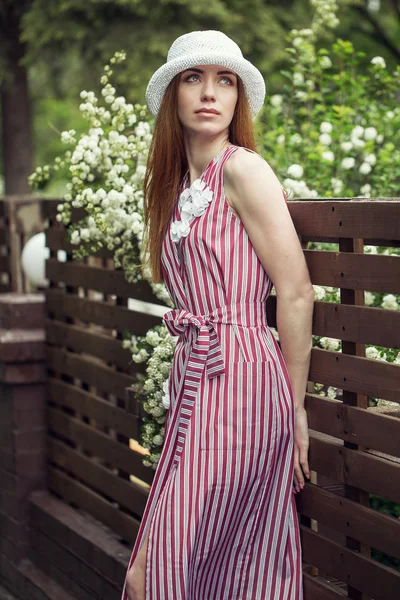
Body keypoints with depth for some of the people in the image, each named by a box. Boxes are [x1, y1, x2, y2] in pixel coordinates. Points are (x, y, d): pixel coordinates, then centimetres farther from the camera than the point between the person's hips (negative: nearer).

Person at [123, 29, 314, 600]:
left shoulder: (243, 168, -8)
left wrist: (296, 406, -5)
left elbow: (297, 293, -11)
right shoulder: (179, 184, 17)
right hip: (195, 382, 7)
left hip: (240, 378, -7)